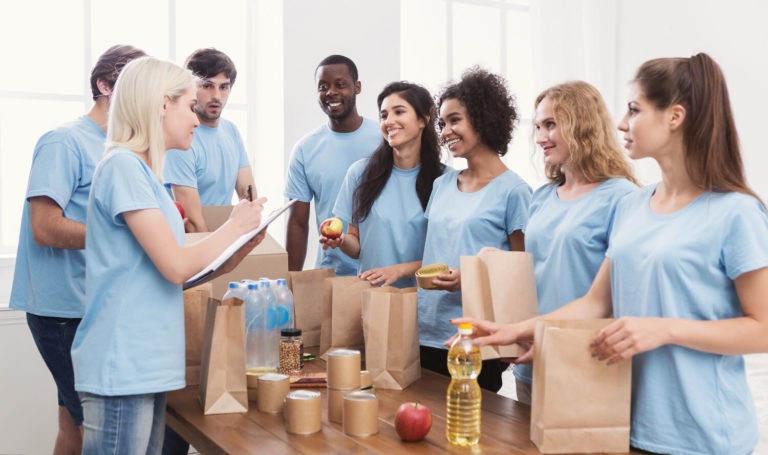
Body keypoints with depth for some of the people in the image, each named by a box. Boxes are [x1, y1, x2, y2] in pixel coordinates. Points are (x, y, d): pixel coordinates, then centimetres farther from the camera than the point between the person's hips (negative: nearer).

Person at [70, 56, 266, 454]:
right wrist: (234, 226, -5)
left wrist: (242, 245, 9)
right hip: (122, 369, -9)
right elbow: (176, 266, -19)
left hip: (147, 367, 9)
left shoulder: (144, 171, 14)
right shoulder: (122, 166, -13)